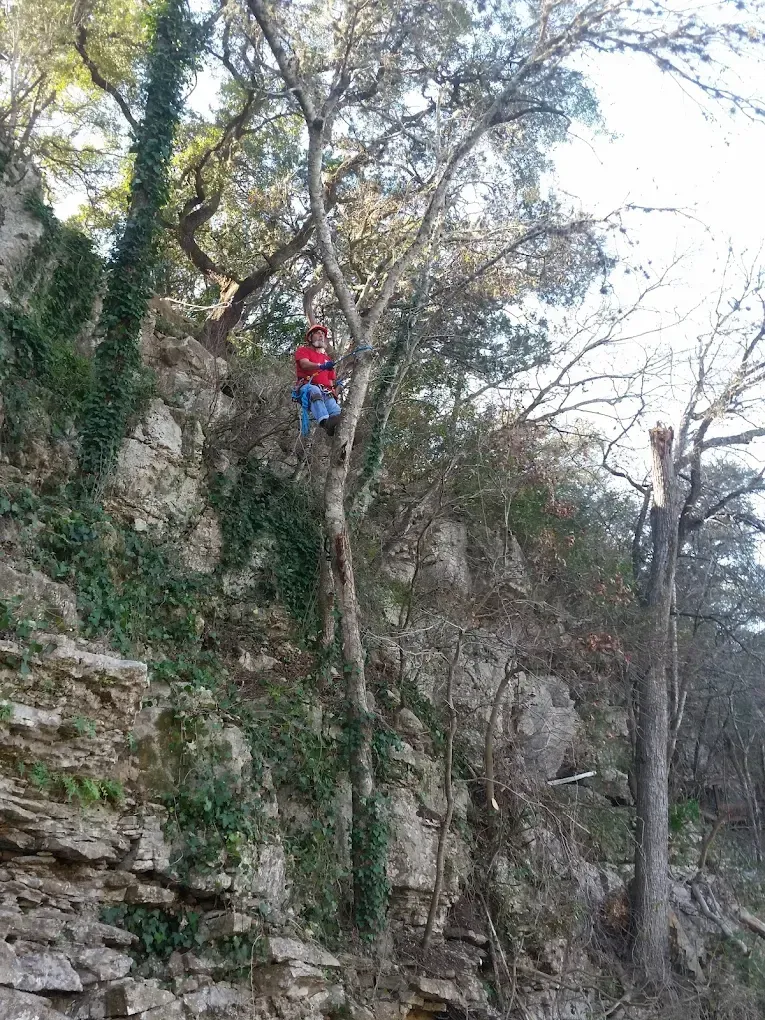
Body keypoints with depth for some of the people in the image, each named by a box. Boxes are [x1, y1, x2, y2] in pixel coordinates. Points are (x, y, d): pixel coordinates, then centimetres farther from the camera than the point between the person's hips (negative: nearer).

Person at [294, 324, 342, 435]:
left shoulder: (327, 358, 33)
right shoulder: (303, 350, 18)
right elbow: (305, 364, -5)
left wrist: (334, 395, 9)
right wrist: (321, 366, -25)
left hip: (325, 391, 5)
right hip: (307, 386, -5)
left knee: (336, 411, -29)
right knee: (315, 391, -42)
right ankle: (325, 422, -65)